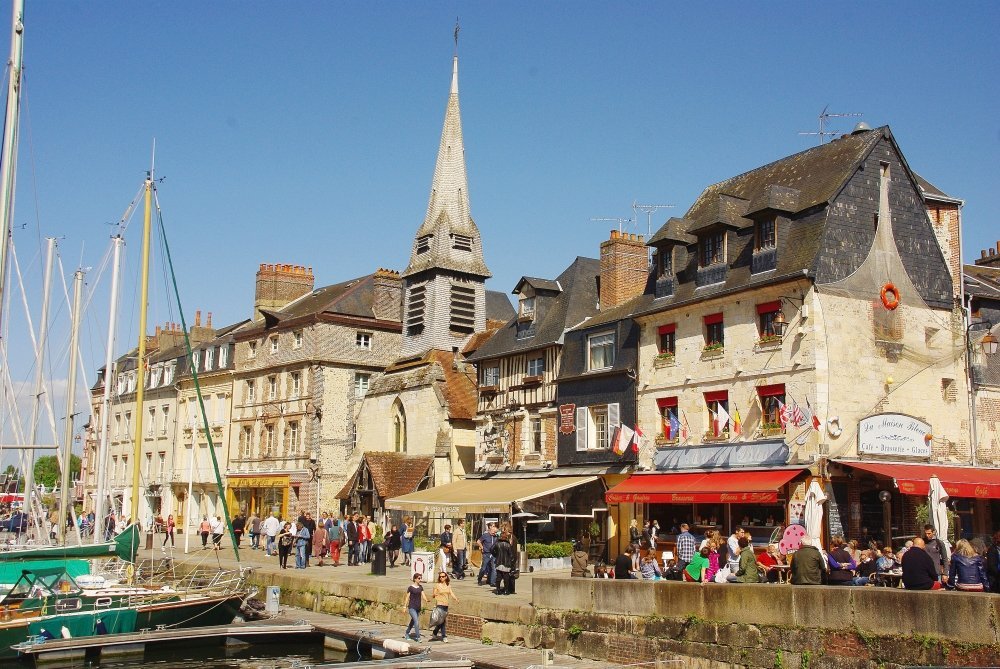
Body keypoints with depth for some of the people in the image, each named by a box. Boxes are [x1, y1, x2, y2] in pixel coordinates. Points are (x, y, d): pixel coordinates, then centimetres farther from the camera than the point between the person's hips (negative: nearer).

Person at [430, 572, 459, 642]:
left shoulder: (448, 585, 10)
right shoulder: (437, 585, -1)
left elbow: (451, 593, 1)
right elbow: (433, 595, 1)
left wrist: (455, 598, -17)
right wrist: (433, 594, -22)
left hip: (446, 605, 5)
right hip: (440, 604, -5)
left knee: (443, 621, 8)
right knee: (442, 620, -12)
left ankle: (434, 633, 23)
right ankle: (444, 636, -7)